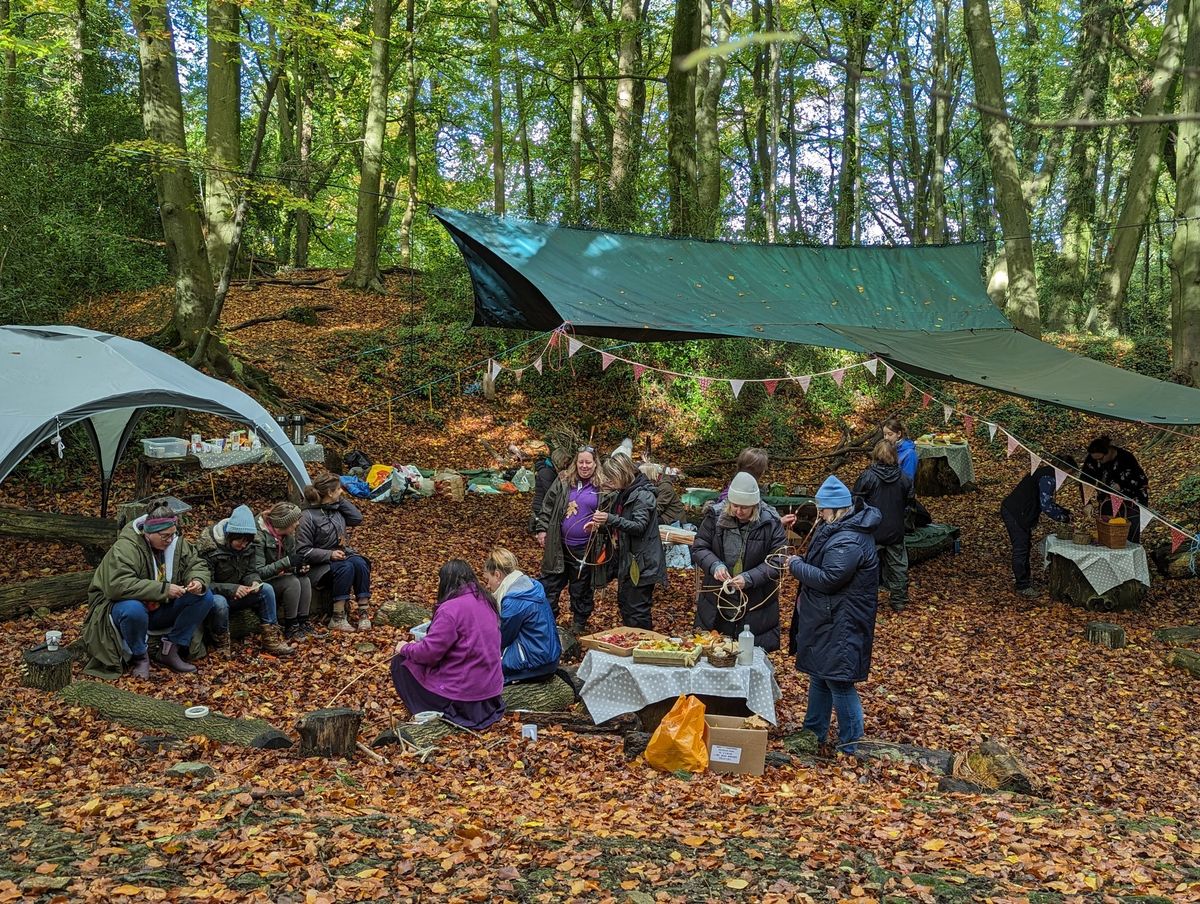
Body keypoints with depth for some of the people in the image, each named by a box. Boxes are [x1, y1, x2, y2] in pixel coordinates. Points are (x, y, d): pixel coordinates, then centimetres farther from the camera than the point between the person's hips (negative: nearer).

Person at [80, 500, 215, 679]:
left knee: (205, 597, -11)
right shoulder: (125, 548, -25)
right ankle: (139, 657, -13)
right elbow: (118, 585, -37)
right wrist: (163, 589, -38)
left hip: (160, 609, 6)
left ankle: (169, 651, -5)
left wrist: (198, 581, -20)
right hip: (121, 606, -6)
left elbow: (197, 564, 6)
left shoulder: (177, 543, -4)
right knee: (134, 609, -42)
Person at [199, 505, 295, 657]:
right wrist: (230, 589, -35)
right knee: (219, 603, -40)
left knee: (267, 589, -17)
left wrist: (254, 582, -21)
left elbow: (250, 572, 4)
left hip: (235, 596, 6)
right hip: (215, 597, -6)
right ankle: (221, 647, -17)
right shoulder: (209, 547, -23)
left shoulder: (247, 546, -4)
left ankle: (270, 639, -13)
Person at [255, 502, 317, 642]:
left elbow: (290, 565, 10)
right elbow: (258, 572, -29)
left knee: (305, 581, -18)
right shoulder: (259, 536, -24)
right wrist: (287, 562, -32)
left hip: (279, 578, 7)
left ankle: (303, 623, -11)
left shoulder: (289, 535, -1)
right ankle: (290, 628, -18)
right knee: (293, 583, -28)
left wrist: (299, 568, -14)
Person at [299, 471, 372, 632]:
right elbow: (303, 551, -15)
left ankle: (363, 613, -25)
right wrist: (330, 554, -24)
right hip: (321, 564, -6)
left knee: (360, 563, -26)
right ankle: (337, 618, -29)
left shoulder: (337, 508, 4)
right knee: (346, 568, -34)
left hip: (342, 554, 6)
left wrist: (341, 501, -1)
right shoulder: (308, 517, -15)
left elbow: (357, 519, 5)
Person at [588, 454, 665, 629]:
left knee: (637, 612, -6)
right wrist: (600, 525, 3)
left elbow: (639, 526, -24)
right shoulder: (621, 495, 13)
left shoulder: (642, 495, -15)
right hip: (626, 560, 10)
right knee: (624, 606, 18)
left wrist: (610, 519, -34)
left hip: (641, 563, -10)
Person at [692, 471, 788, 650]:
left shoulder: (771, 523, -10)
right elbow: (699, 548, 1)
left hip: (756, 605, -2)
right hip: (716, 601, 2)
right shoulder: (716, 516, -5)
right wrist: (714, 565, -19)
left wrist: (749, 578, -23)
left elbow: (777, 563, -10)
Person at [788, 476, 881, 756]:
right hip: (826, 619, 11)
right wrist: (803, 563, 3)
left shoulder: (848, 541, -26)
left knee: (838, 680, -1)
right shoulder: (837, 528, 8)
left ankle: (849, 745, 12)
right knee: (819, 675, 20)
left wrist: (796, 566, -14)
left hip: (840, 625, -11)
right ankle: (814, 732, 34)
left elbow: (828, 579, -26)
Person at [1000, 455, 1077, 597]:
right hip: (1015, 514, -11)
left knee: (1024, 546, 19)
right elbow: (1046, 506, -26)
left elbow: (1047, 502, 21)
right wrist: (1065, 518, -14)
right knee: (1020, 549, -4)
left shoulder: (1047, 474, 12)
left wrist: (1066, 513, 12)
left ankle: (1020, 580, 30)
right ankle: (1022, 586, 4)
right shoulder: (1047, 478, -21)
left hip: (1012, 509, 11)